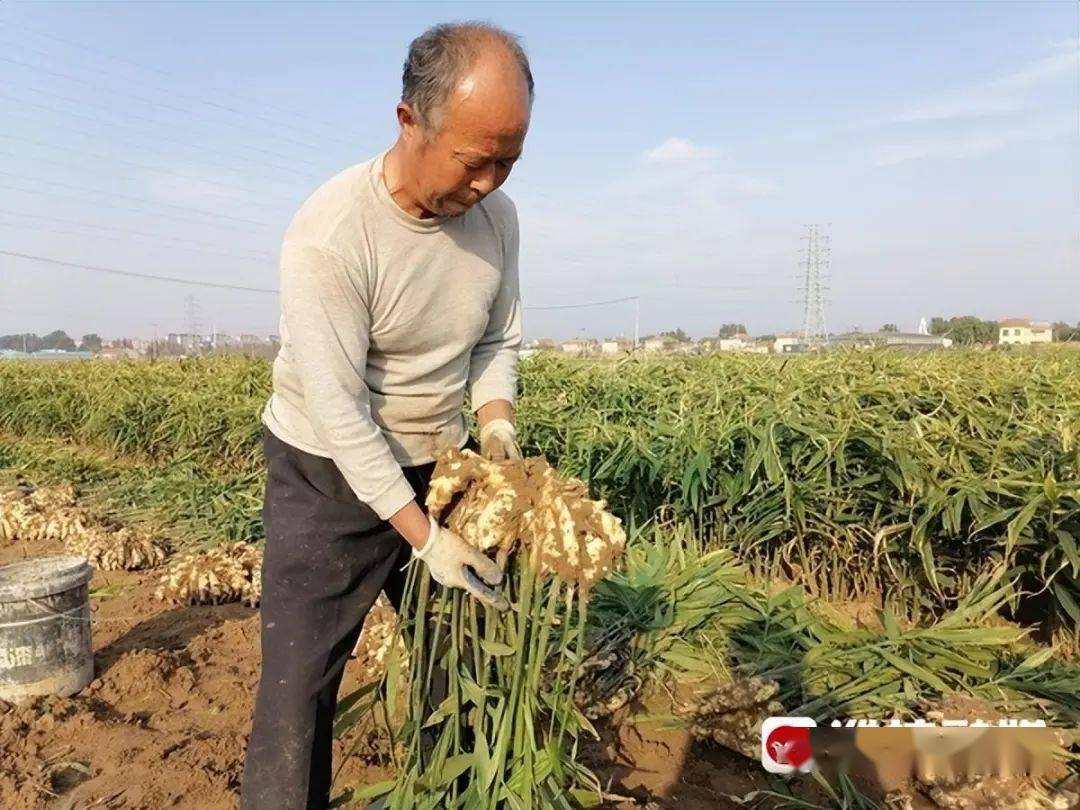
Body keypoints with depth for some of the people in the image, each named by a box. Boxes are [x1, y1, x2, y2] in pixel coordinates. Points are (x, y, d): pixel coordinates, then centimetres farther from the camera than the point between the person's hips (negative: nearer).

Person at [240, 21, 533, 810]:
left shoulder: (496, 216, -8)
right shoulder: (330, 234, -27)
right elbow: (338, 411, -26)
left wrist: (496, 427, -13)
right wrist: (423, 535, -25)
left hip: (437, 465, 6)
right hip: (329, 476, -5)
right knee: (300, 679, 2)